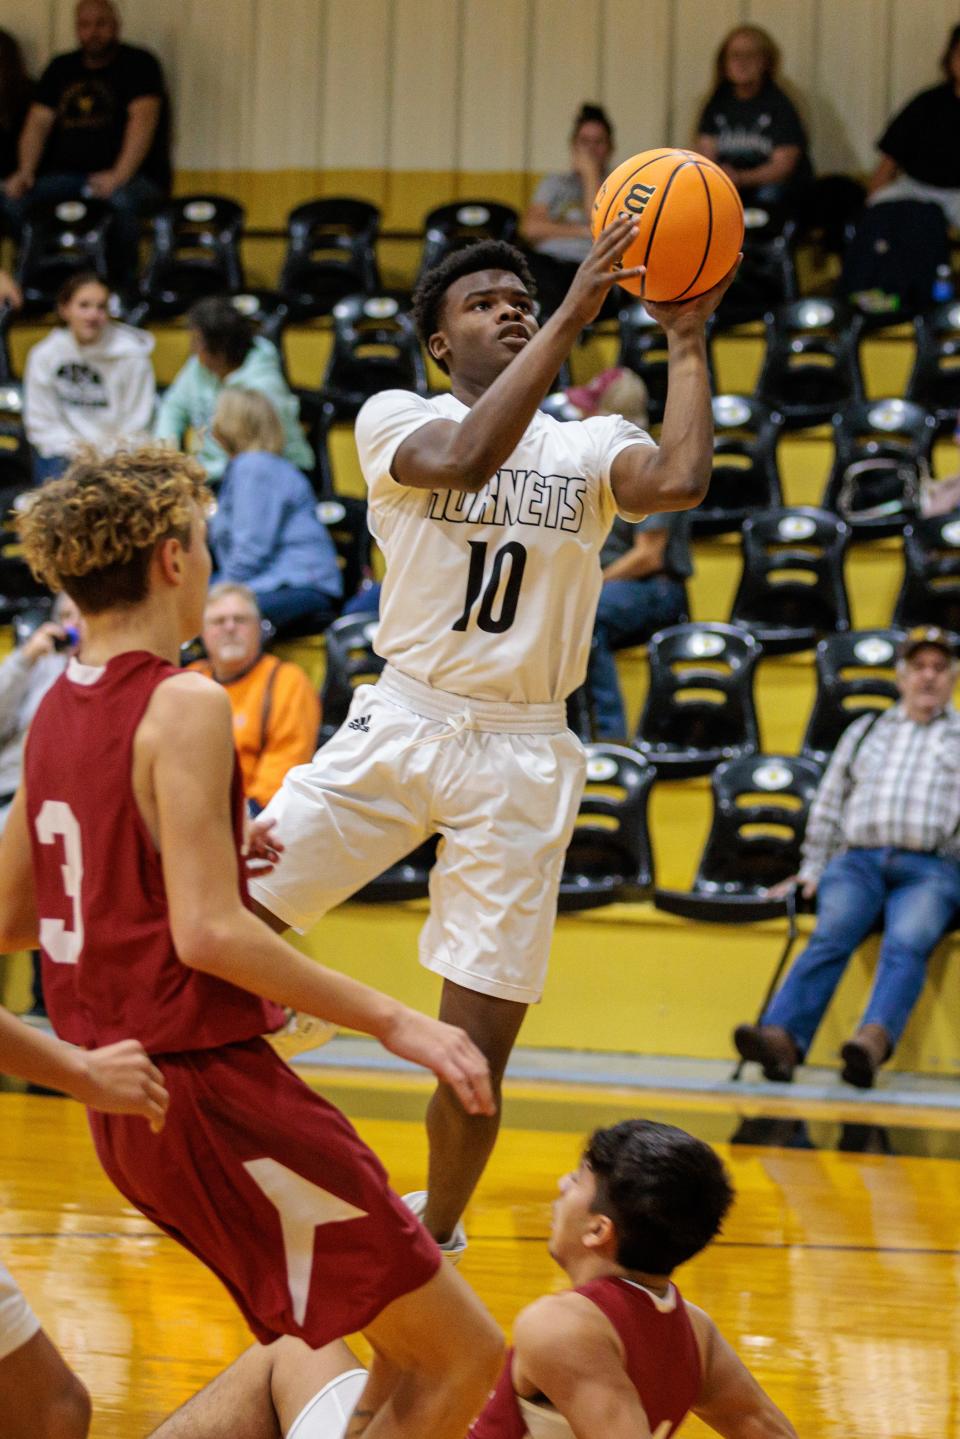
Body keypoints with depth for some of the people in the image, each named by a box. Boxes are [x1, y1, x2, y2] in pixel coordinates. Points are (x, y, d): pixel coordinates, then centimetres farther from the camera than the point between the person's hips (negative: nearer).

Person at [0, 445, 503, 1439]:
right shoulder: (183, 706, -15)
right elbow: (208, 933, -23)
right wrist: (394, 1022, -19)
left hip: (127, 1097, 9)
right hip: (211, 1086, -9)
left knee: (406, 1346, 18)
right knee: (463, 1356, -6)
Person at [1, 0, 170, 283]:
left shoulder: (138, 65, 0)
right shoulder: (61, 68, 17)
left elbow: (143, 119, -15)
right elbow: (38, 122, 11)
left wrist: (119, 175, -30)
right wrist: (25, 172, -9)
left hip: (133, 176, -5)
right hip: (67, 175, 5)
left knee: (121, 199, -40)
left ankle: (124, 280, -22)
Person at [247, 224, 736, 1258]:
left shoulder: (588, 447, 5)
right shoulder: (396, 419, -1)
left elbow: (680, 482, -18)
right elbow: (464, 458, -25)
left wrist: (685, 341, -12)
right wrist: (573, 316, -26)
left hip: (523, 755, 1)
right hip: (402, 721, -1)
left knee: (478, 1056, 2)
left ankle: (434, 1234, 25)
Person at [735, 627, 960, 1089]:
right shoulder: (865, 731, 29)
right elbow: (828, 806, 29)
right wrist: (812, 869, 19)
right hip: (858, 859, 2)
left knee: (907, 943, -33)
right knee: (832, 934, -28)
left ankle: (874, 1041, -58)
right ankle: (782, 1037, -49)